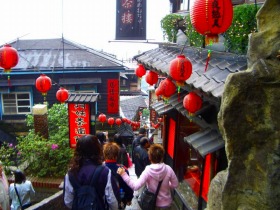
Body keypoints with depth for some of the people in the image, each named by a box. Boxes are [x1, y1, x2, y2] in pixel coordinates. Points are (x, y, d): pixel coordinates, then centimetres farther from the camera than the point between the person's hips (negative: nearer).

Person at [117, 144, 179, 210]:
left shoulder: (148, 171, -24)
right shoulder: (168, 169, -19)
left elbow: (135, 186, -29)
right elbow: (175, 185, -6)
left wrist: (123, 174, -26)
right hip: (166, 203, 2)